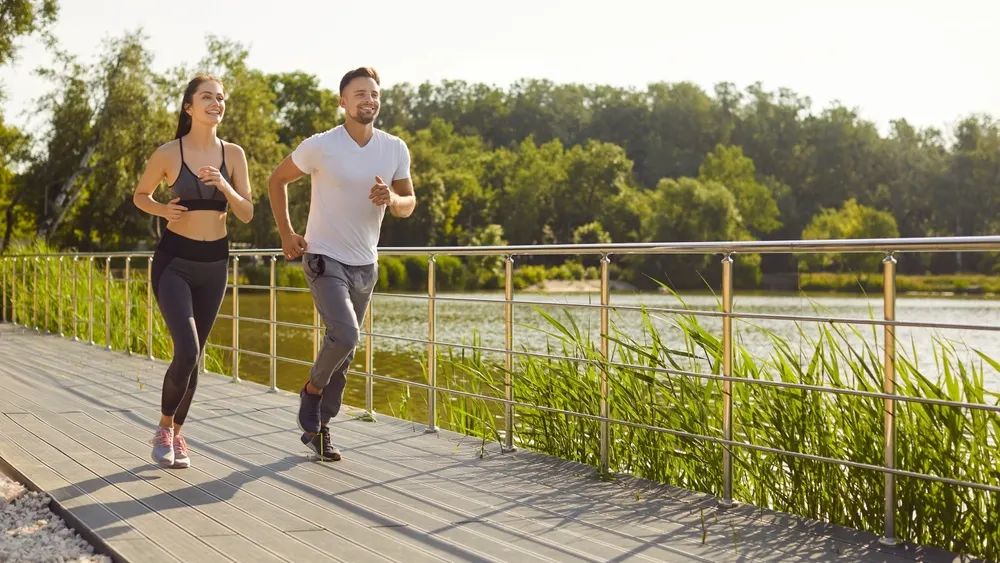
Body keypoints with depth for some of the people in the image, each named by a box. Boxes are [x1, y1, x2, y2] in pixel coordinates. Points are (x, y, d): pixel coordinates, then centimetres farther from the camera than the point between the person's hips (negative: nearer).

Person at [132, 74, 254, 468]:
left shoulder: (233, 154, 1)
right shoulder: (168, 153, -7)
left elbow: (246, 215, 0)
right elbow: (140, 195, 9)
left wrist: (224, 185, -18)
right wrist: (163, 210, -12)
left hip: (214, 263, 4)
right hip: (174, 261, -4)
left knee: (194, 355, 10)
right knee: (187, 351, -18)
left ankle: (176, 434, 27)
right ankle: (164, 428, 6)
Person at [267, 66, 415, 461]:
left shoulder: (395, 149, -1)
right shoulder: (319, 146, -12)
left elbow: (409, 206, 6)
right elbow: (277, 180, 3)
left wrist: (392, 198, -17)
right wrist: (286, 233, -3)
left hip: (365, 265, 5)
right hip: (325, 260, -5)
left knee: (345, 352, 11)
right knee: (344, 335, -23)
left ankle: (318, 427, 26)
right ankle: (313, 388, 8)